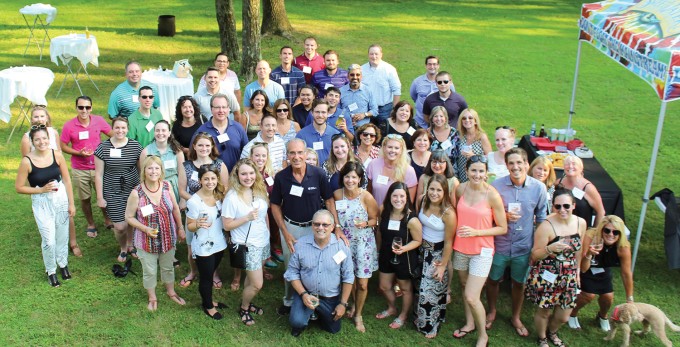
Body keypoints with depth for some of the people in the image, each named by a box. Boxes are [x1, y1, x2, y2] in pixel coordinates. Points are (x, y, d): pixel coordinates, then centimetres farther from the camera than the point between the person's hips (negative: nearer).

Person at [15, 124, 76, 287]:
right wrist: (42, 189, -16)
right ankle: (50, 271, 24)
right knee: (49, 240, -2)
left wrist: (71, 203, 2)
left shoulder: (57, 155, -9)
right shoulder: (27, 161, -16)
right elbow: (19, 188, -7)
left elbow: (67, 180, 0)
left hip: (61, 200, 2)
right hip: (42, 204, -2)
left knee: (62, 236, 15)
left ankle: (63, 264, 40)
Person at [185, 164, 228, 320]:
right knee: (206, 277, 13)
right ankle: (208, 306, 35)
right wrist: (198, 224, -35)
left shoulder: (219, 195, -5)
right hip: (203, 247, -5)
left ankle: (208, 300, 45)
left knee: (210, 274, 24)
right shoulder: (194, 201, -22)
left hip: (219, 244, 5)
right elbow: (189, 226, -14)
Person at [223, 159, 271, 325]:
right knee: (257, 284, -1)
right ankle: (243, 309, 24)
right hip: (247, 245, -6)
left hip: (263, 241, 6)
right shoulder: (232, 197, -19)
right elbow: (227, 225, -15)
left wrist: (268, 233, 15)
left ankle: (247, 302, 41)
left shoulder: (260, 191, -1)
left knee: (252, 277, 18)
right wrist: (247, 218, -26)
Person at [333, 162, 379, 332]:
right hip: (344, 241, 3)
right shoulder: (337, 194, -7)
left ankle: (358, 315, 24)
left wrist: (365, 224, -25)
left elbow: (374, 220, -6)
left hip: (363, 243, -2)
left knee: (362, 284, 1)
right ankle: (354, 305, 45)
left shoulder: (366, 197, -16)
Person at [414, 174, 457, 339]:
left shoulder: (448, 213, -25)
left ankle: (431, 325, 28)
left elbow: (448, 242, -18)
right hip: (421, 250, 5)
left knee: (433, 289, 5)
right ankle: (420, 321, 39)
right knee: (421, 287, 18)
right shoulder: (423, 202, -9)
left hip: (437, 254, -5)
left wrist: (443, 265, -12)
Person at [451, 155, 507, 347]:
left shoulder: (492, 195, -17)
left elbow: (503, 229, -10)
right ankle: (470, 323, 43)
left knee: (471, 297, -8)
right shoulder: (461, 189, -4)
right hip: (460, 248, 5)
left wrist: (476, 232, -20)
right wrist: (458, 230, -1)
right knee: (464, 286, 21)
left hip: (481, 251, -5)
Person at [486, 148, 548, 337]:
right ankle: (491, 312, 44)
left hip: (524, 246, 1)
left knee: (519, 284, 18)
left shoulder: (538, 188, -11)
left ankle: (516, 318, 41)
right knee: (493, 280, 17)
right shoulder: (496, 185, -15)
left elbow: (541, 218, 3)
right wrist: (504, 216, -22)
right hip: (499, 244, -1)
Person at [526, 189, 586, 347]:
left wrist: (577, 270, 18)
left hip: (569, 277, 5)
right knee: (544, 311, 10)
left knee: (563, 316, 14)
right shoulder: (546, 226, -20)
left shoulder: (581, 223, -4)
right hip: (547, 276, -4)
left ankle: (552, 333, 48)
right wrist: (550, 248, -32)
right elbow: (534, 256, -14)